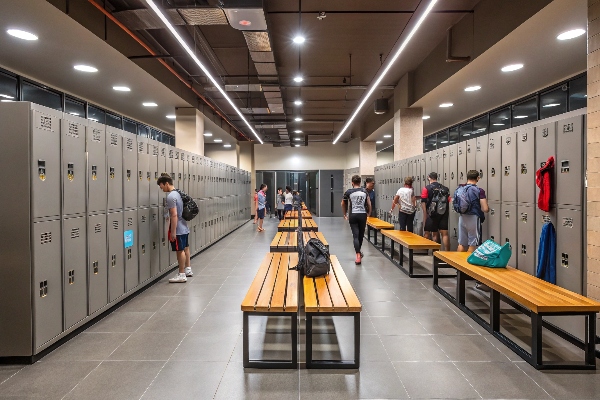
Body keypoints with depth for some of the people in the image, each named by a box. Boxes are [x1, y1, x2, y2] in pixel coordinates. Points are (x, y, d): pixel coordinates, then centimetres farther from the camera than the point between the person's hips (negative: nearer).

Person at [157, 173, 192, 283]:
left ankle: (181, 275, 6)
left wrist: (173, 232, -21)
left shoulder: (170, 196, -19)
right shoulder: (177, 193, 9)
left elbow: (174, 215, -23)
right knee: (185, 248, 17)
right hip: (184, 227, 9)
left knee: (180, 250, -2)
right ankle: (188, 269, 30)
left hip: (178, 229, -9)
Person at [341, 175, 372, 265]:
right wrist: (369, 213, 21)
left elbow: (343, 204, 10)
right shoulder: (364, 191, 5)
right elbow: (369, 204, 4)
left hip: (353, 215, -2)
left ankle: (358, 256, -15)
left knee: (356, 235, -3)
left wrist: (345, 214, 24)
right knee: (361, 234, 17)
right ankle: (359, 251, 36)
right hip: (363, 215, 2)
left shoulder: (348, 192, 1)